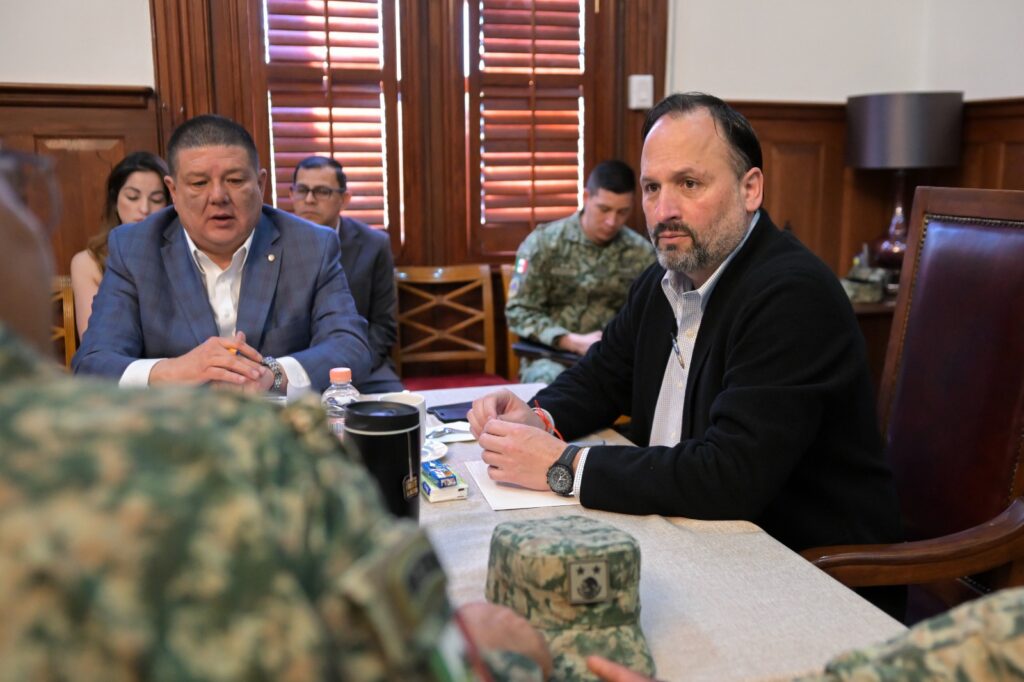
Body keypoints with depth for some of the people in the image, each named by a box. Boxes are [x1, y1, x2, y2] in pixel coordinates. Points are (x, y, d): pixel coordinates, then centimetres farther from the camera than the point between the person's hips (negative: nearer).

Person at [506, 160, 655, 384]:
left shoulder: (642, 253, 6)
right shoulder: (543, 243, -1)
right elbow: (519, 311, -4)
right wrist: (574, 342, -18)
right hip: (550, 355, -2)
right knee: (551, 380, -37)